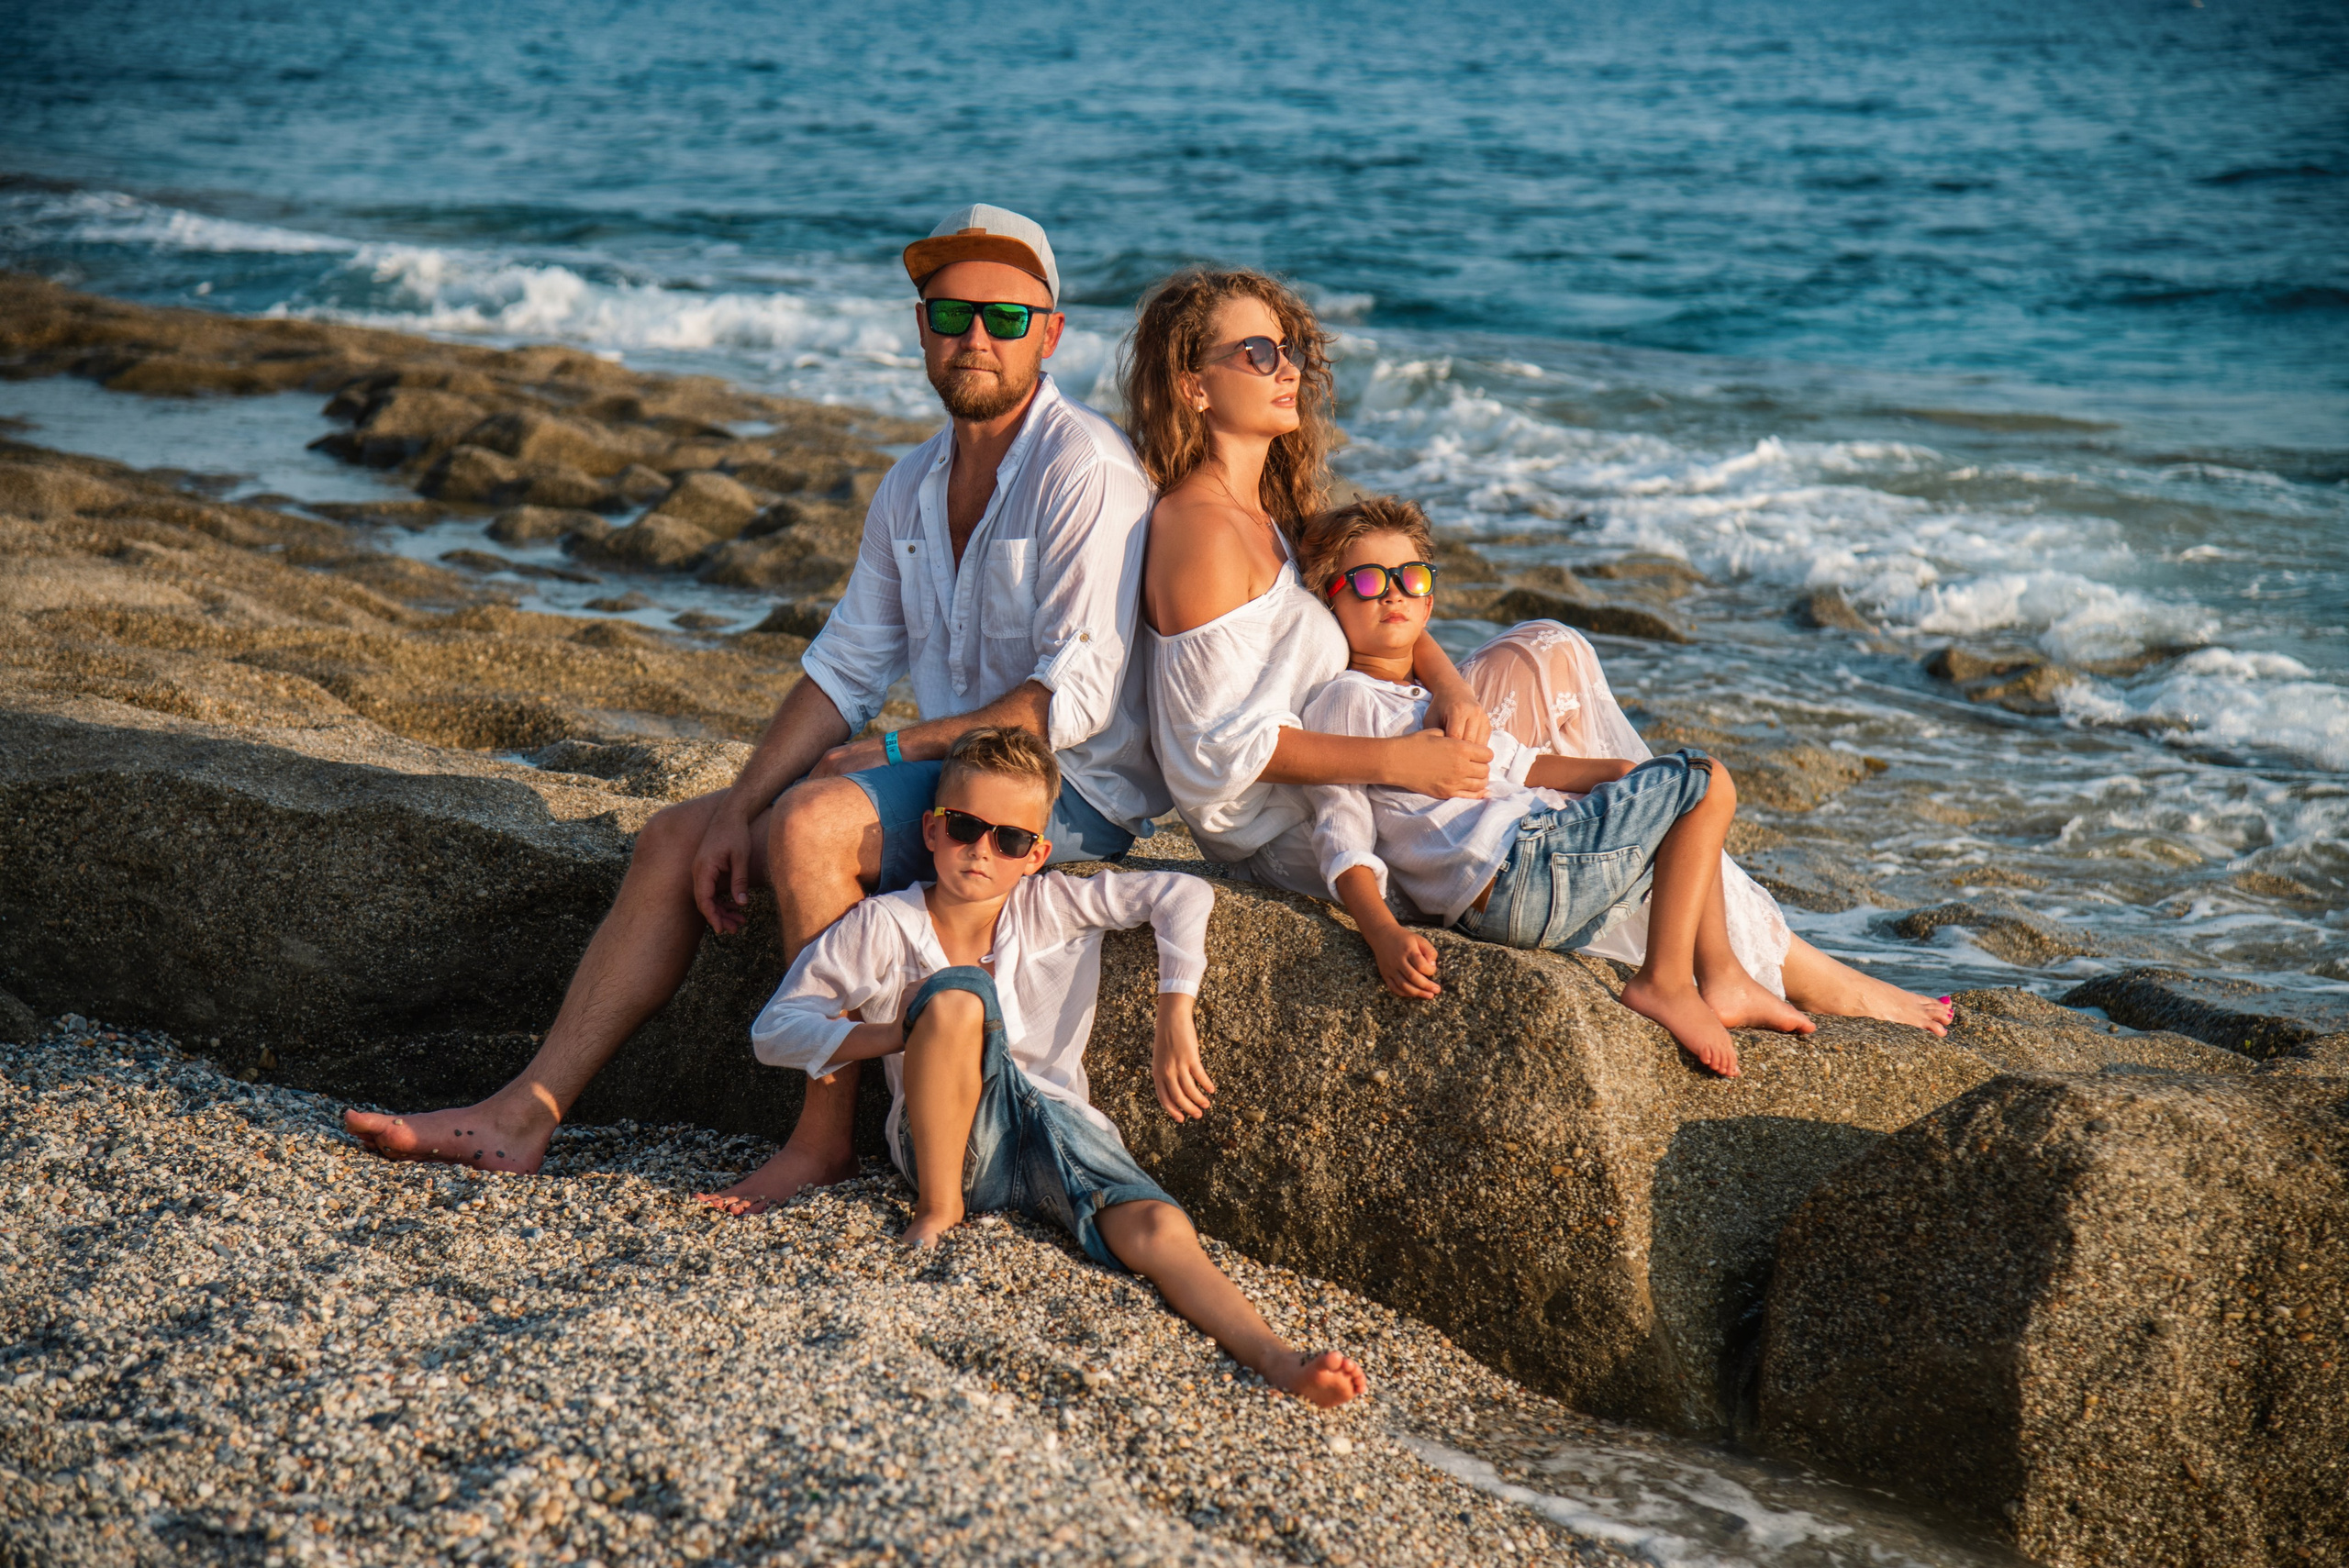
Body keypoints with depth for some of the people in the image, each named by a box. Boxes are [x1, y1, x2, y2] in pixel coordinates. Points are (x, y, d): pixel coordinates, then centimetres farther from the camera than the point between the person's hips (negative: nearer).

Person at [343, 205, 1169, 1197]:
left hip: (1075, 790, -8)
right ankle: (526, 1114, 0)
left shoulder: (1085, 471, -16)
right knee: (676, 839, 1)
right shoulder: (912, 486, 11)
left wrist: (895, 750, -16)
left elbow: (1079, 696, -22)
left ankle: (824, 1142, -19)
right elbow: (844, 668, 9)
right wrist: (739, 808, -2)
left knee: (811, 823, -31)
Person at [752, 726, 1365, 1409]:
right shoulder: (883, 927, 2)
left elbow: (1185, 895, 5)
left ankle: (1279, 1361, -47)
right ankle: (937, 1208, -18)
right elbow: (775, 1031, 0)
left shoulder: (1053, 907, 8)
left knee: (1157, 1227, -28)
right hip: (950, 1136, -2)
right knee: (958, 990, -29)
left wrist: (1174, 1024, -8)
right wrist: (900, 1031, -14)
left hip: (1056, 1120, 2)